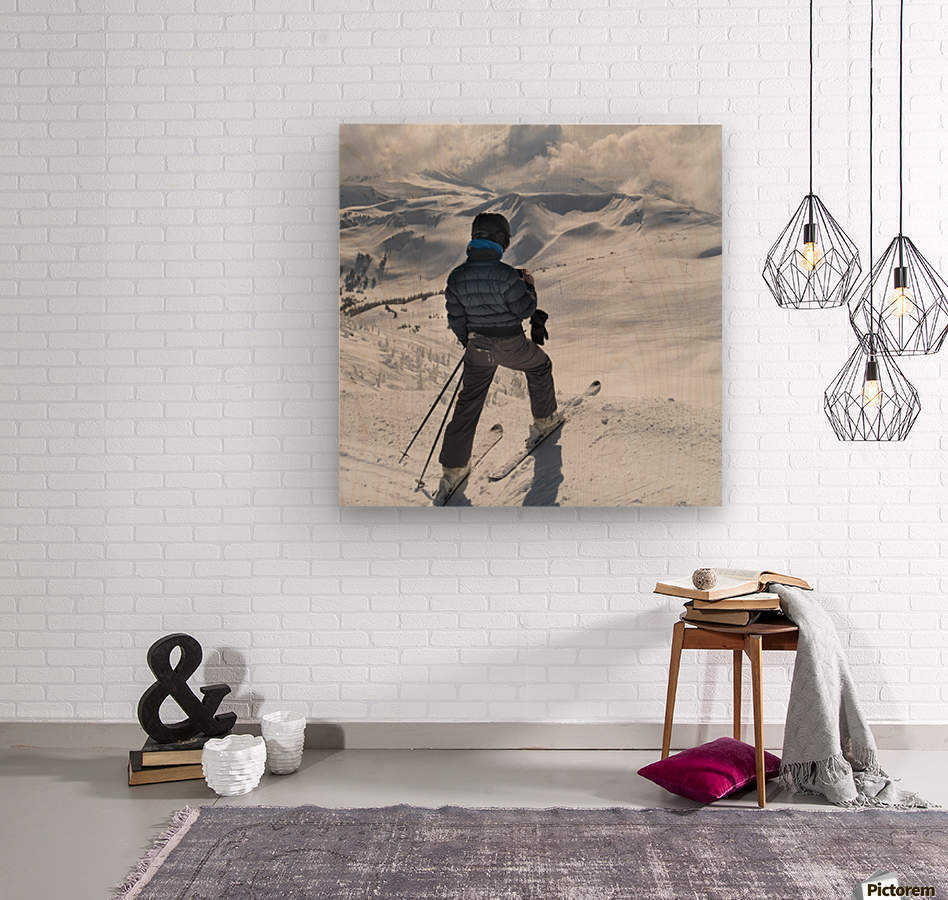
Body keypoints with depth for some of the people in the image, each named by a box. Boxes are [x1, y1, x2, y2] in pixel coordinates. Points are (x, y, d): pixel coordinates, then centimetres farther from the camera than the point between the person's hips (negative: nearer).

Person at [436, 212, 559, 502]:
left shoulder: (457, 277, -6)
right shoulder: (506, 275, -22)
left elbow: (456, 320, 2)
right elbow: (525, 310, -14)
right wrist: (529, 286, 4)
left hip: (478, 348, 4)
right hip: (511, 346, -4)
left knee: (468, 404, 10)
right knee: (540, 366, 29)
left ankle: (453, 468, 8)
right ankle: (543, 421, 42)